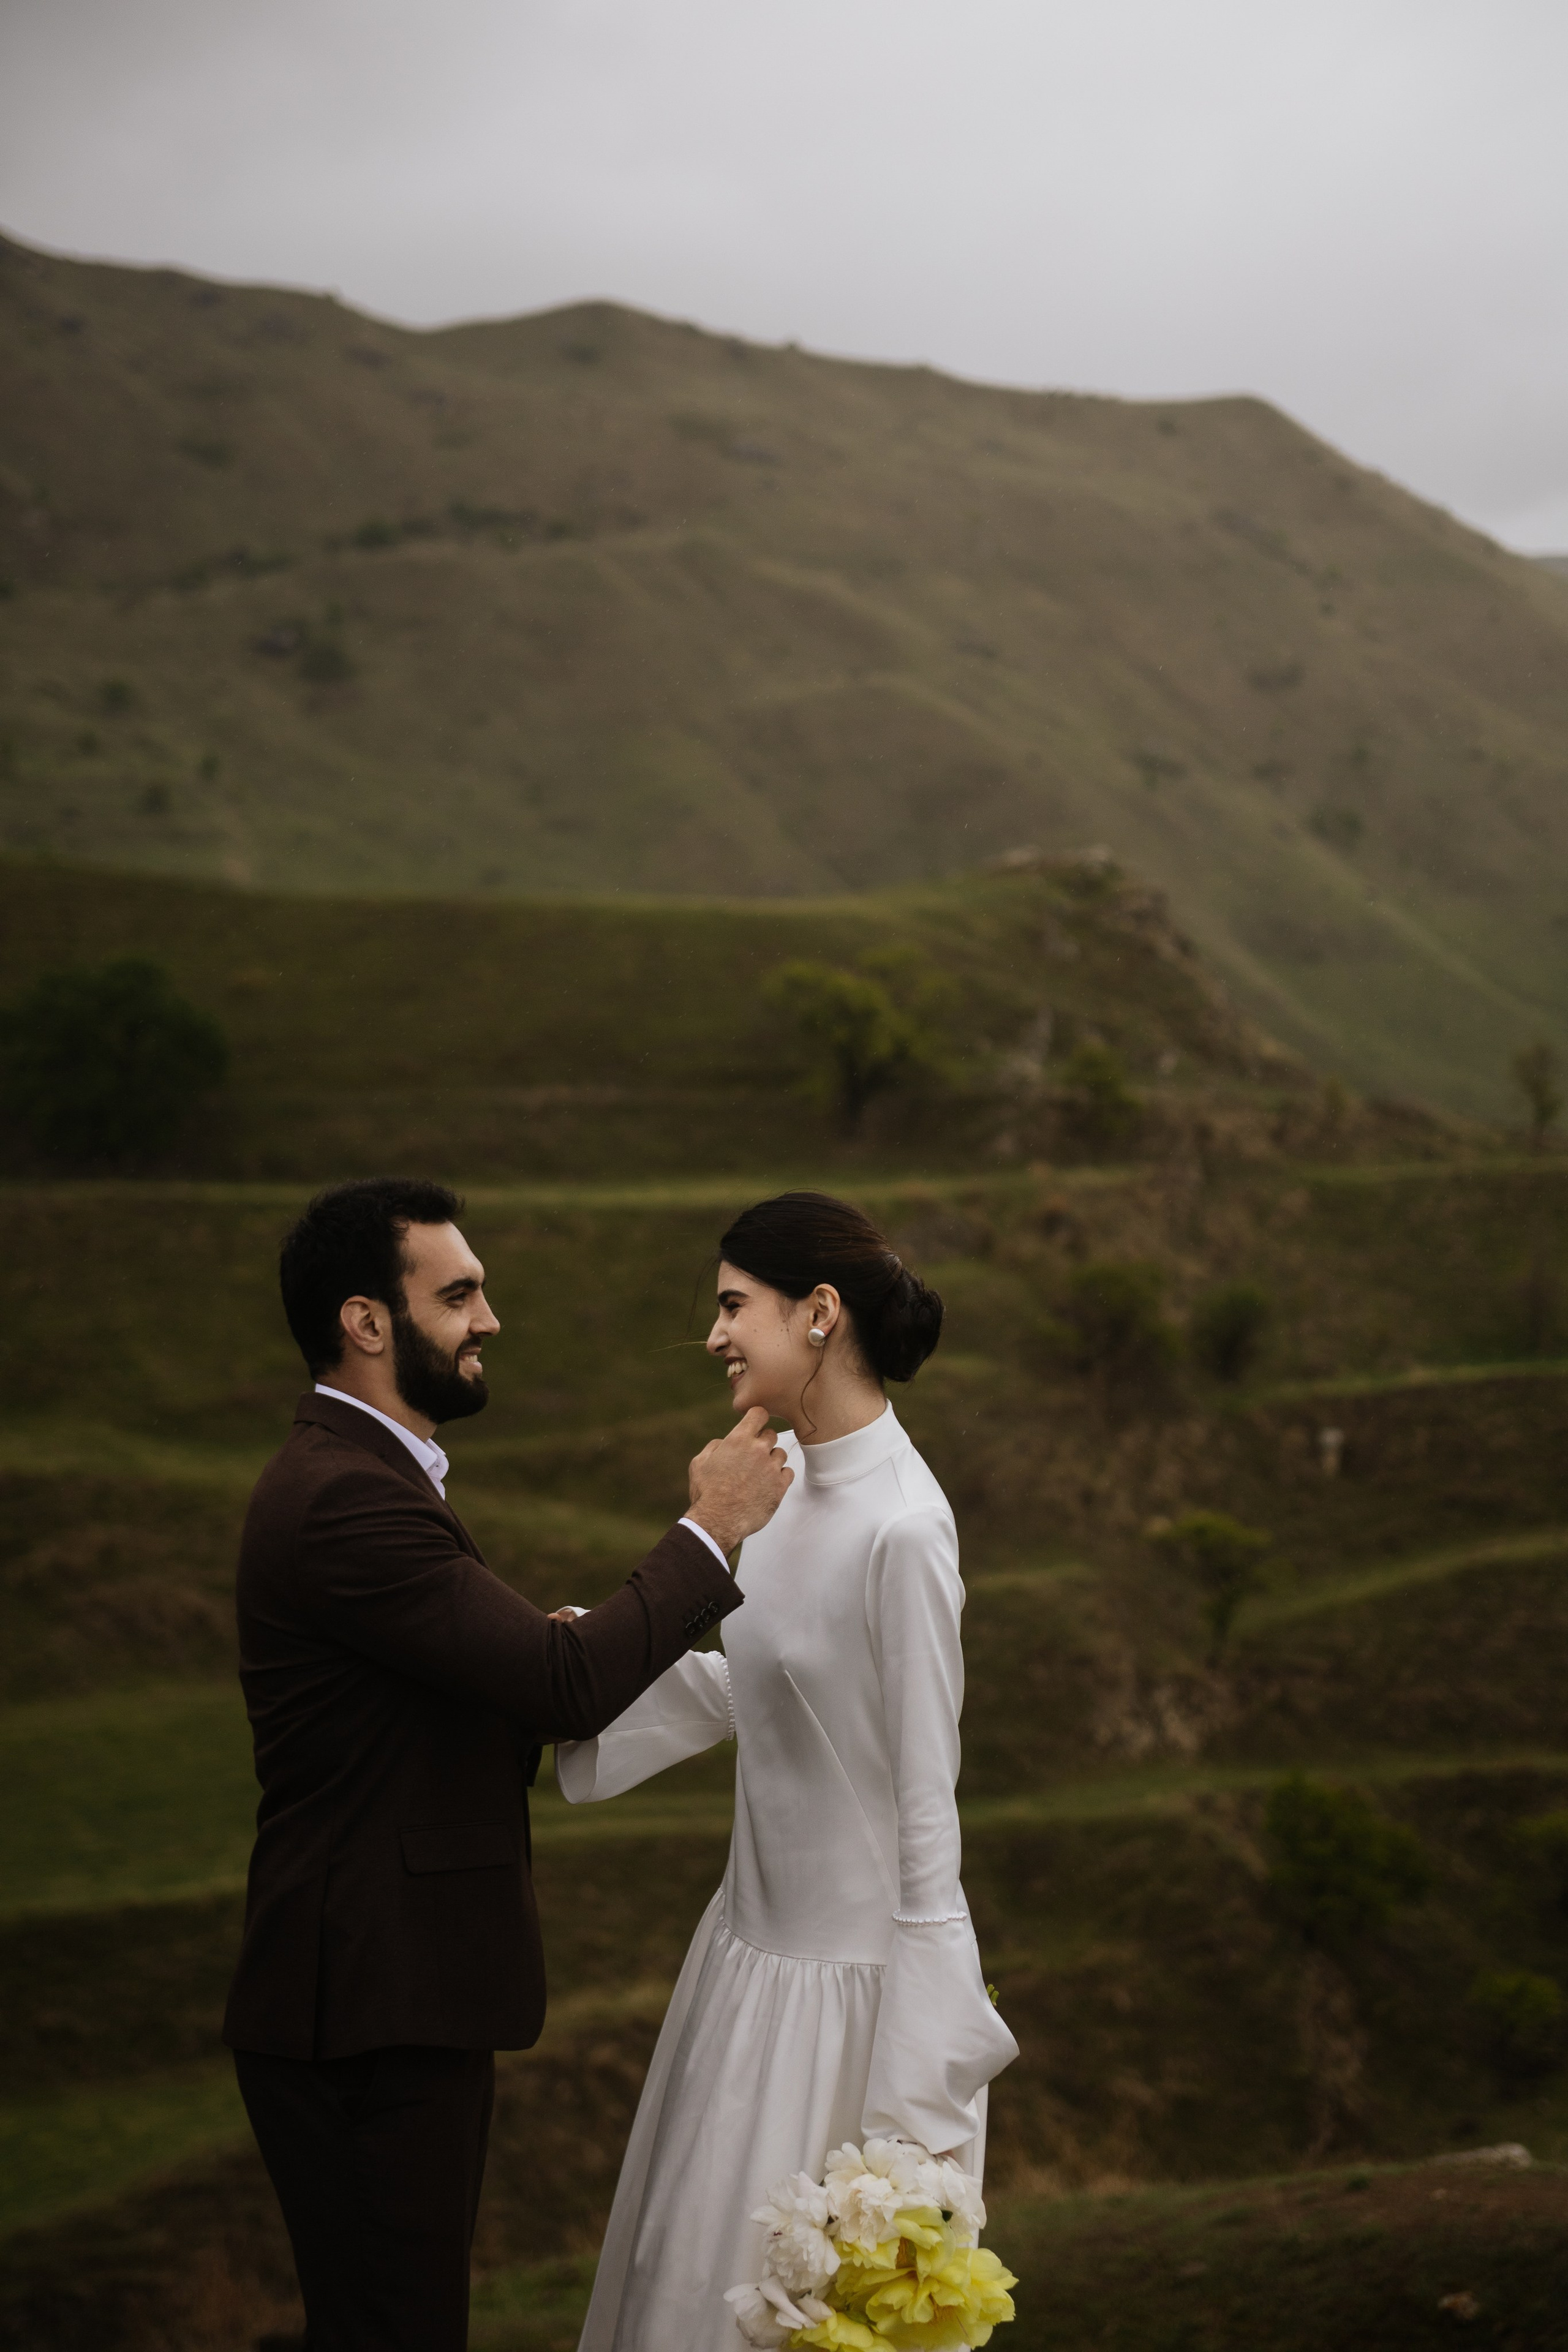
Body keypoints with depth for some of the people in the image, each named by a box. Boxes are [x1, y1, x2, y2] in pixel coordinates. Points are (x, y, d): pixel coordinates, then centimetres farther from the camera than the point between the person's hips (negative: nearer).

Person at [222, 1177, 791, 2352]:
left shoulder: (352, 1475, 15)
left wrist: (565, 1654, -1)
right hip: (372, 2014, -11)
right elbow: (567, 1685, -23)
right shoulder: (346, 1500, -20)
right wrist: (711, 1529, -12)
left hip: (400, 1996, 11)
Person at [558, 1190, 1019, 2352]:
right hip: (757, 1943, 9)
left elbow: (925, 1799, -20)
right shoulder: (787, 1476, 2)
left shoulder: (900, 1527, -23)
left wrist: (915, 2088, -17)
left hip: (851, 1974, -9)